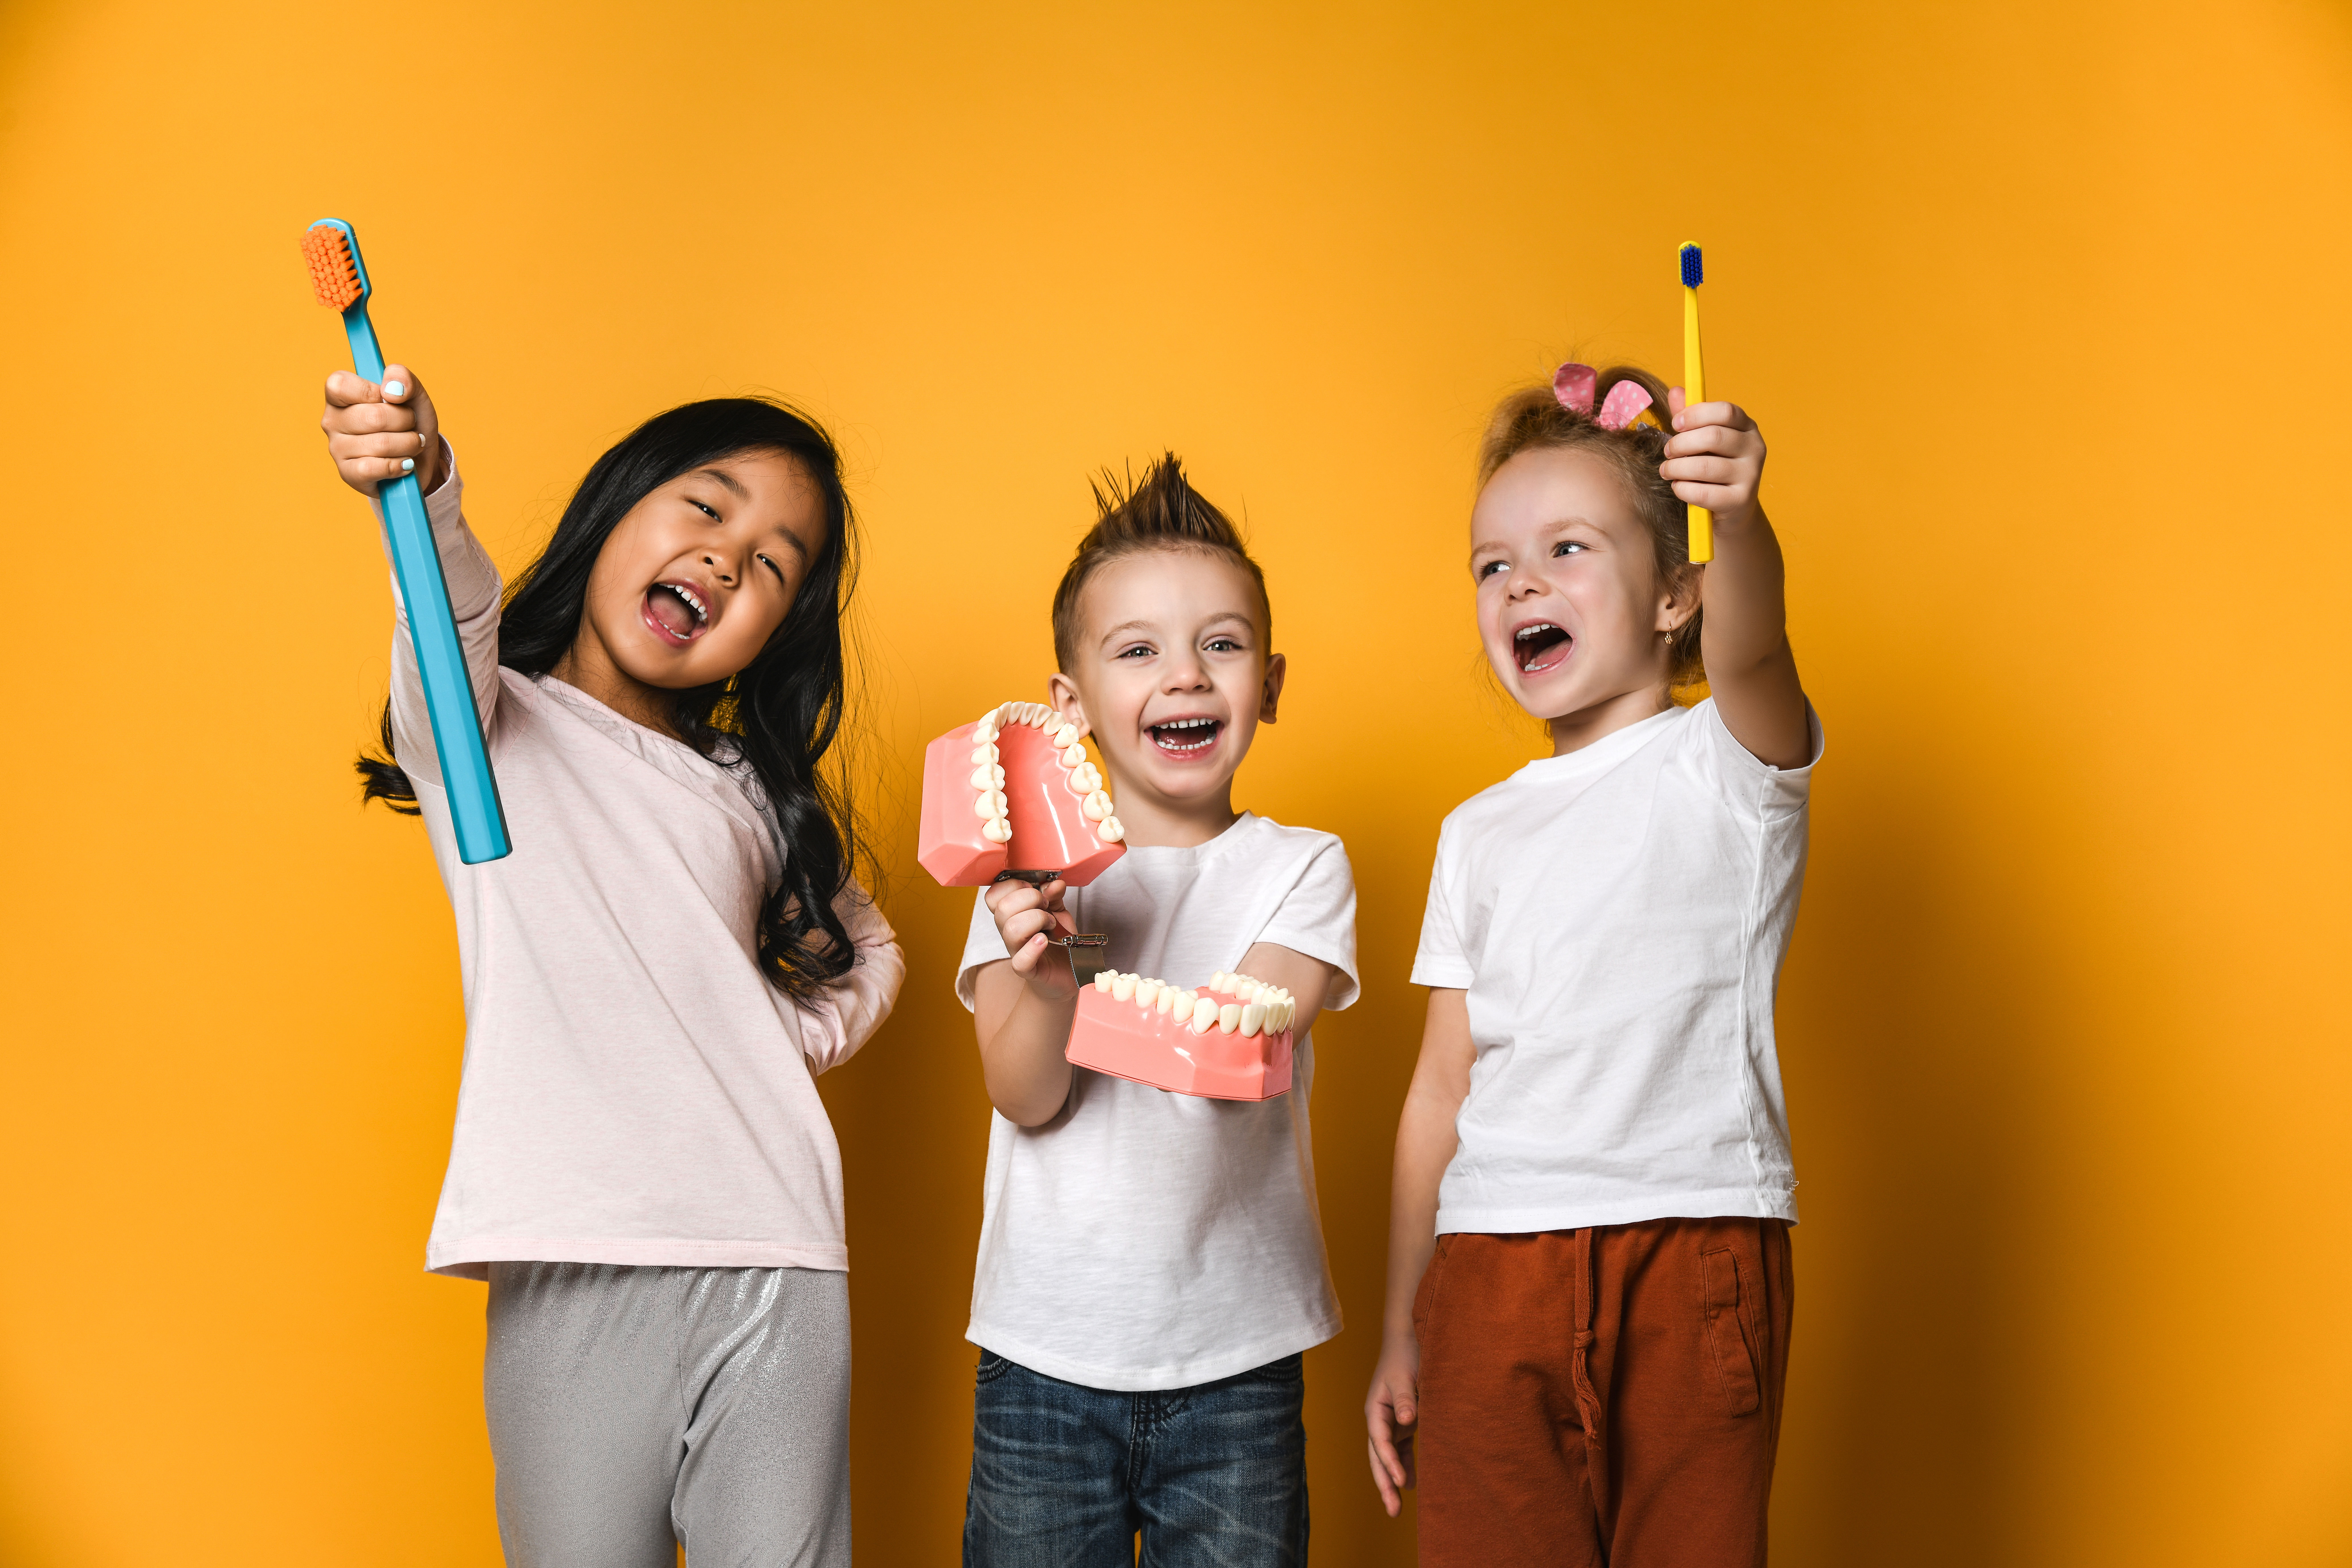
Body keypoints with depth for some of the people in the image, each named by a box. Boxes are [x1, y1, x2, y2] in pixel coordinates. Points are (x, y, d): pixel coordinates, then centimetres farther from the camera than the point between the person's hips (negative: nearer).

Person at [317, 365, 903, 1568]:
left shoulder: (756, 799, 19)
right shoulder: (492, 729, 6)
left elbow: (868, 948, 31)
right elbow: (455, 619, -17)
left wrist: (801, 1037, 9)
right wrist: (421, 493, -39)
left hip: (776, 1267, 3)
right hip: (575, 1273, -3)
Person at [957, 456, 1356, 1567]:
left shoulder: (1302, 866, 0)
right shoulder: (1034, 868, 2)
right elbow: (1025, 1097, -8)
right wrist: (1044, 981, -28)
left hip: (1237, 1362, 0)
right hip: (1045, 1353, 1)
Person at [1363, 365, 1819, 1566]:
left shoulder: (1725, 763, 1)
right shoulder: (1480, 834, 15)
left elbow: (1748, 646, -24)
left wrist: (1738, 520, -46)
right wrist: (1401, 1329, 14)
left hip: (1690, 1255, -4)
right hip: (1492, 1272, 4)